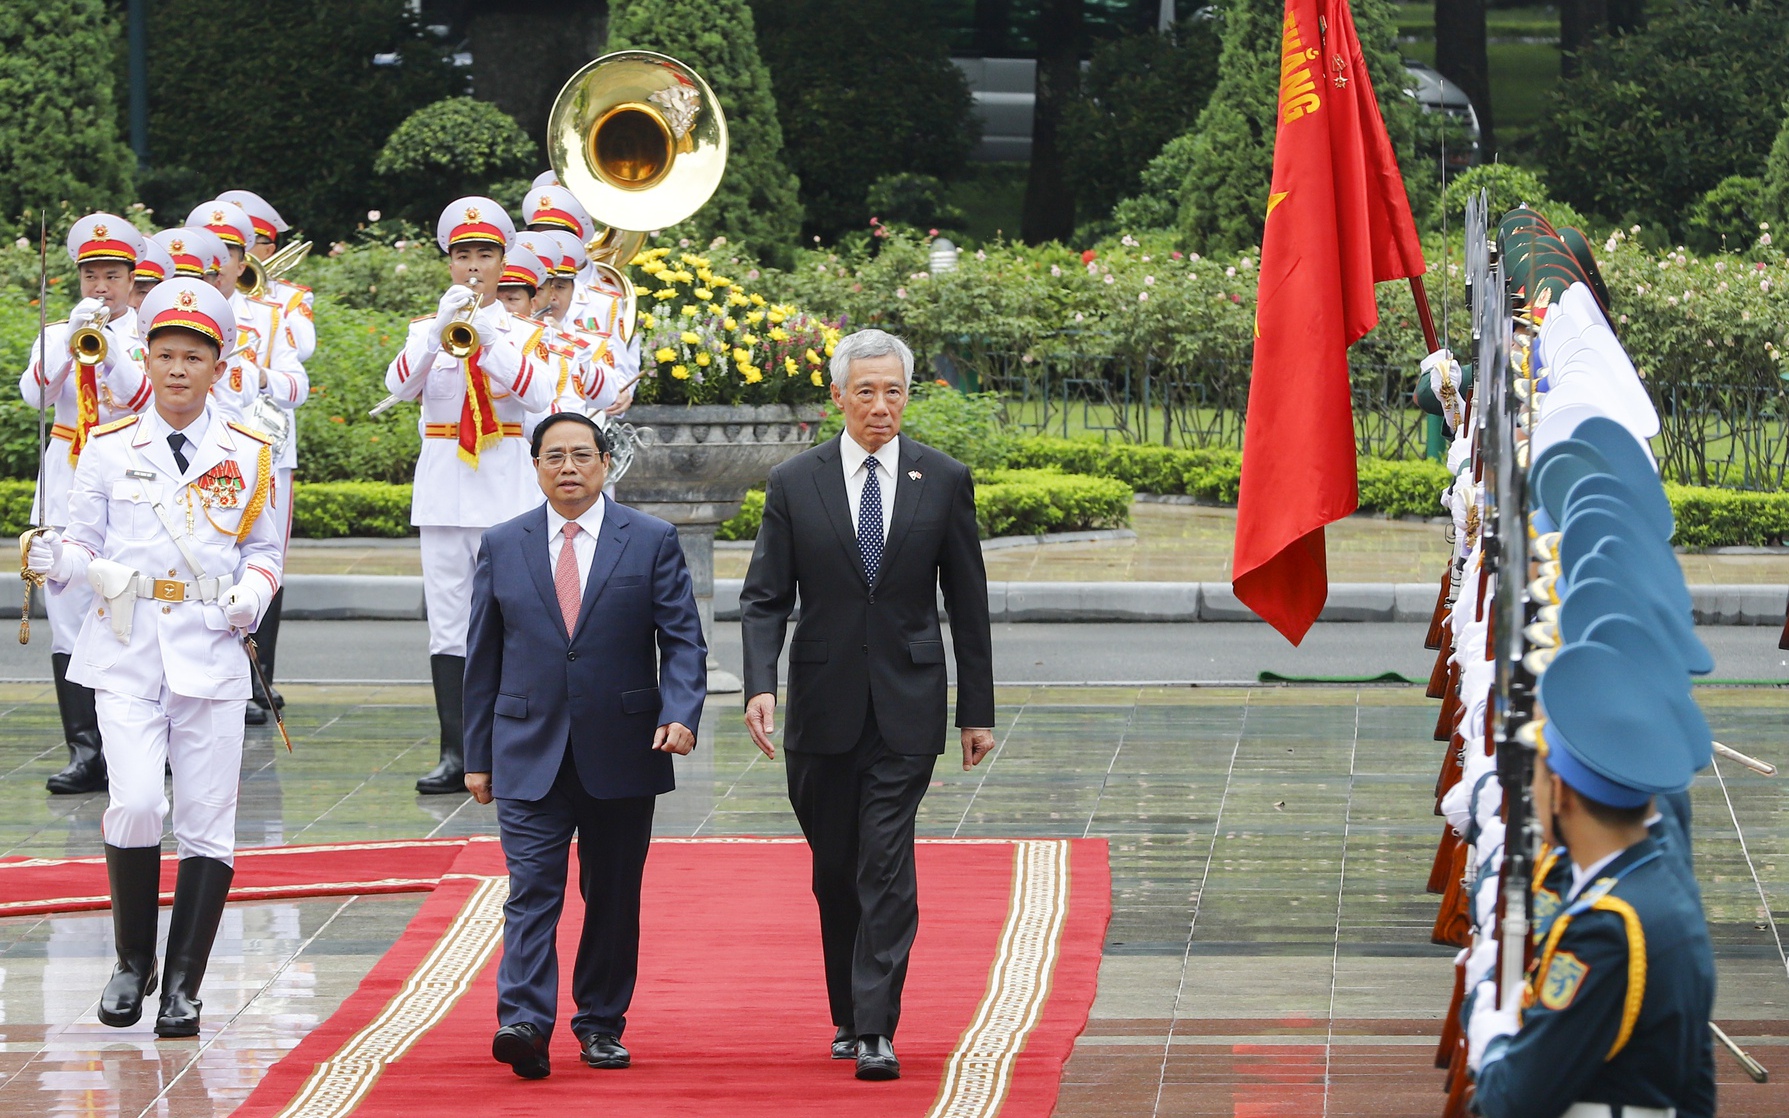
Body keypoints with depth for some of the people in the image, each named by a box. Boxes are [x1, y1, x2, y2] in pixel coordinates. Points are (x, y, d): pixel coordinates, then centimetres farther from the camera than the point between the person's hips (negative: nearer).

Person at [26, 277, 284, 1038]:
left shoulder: (250, 456, 7)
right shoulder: (109, 450, 6)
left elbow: (264, 550, 14)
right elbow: (84, 542, 9)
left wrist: (252, 592, -7)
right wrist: (59, 559, -14)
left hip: (211, 652, 1)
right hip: (126, 647, -1)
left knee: (207, 822, -2)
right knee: (137, 804, -15)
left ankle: (183, 988, 6)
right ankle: (132, 963, 7)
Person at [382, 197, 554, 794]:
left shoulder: (522, 332, 7)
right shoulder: (426, 330, 10)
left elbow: (538, 394, -13)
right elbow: (400, 385, -9)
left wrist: (487, 335, -23)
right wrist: (440, 330, -23)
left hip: (505, 486, -2)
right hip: (443, 488, 2)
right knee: (448, 625, 0)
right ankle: (455, 752, 2)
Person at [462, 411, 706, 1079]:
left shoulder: (651, 541, 3)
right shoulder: (502, 547, 7)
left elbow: (683, 640, 0)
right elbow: (483, 658, 10)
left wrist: (681, 713, -17)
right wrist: (478, 755, 8)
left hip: (621, 754, 0)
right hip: (529, 752, 0)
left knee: (613, 897, 7)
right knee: (532, 888, -11)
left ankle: (601, 1025, 18)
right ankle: (524, 1023, -20)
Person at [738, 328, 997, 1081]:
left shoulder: (945, 481, 3)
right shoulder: (794, 483, 2)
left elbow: (968, 603, 6)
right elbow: (765, 598, 1)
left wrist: (978, 710, 5)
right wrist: (760, 685, -15)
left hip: (906, 708, -1)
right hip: (823, 708, 2)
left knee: (887, 870, -10)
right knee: (835, 873, 11)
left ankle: (875, 1031, -13)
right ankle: (848, 1015, 26)